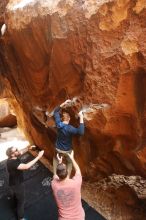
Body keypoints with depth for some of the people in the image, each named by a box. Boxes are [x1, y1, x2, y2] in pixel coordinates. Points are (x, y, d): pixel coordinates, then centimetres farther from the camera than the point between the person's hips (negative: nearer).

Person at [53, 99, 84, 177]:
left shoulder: (58, 124, -17)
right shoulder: (69, 128, -31)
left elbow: (56, 112, -3)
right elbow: (81, 132, -43)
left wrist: (64, 104, -9)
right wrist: (81, 118, -41)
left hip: (58, 148, 4)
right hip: (67, 150, -4)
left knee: (55, 158, 35)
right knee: (70, 162, 27)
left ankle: (54, 175, 43)